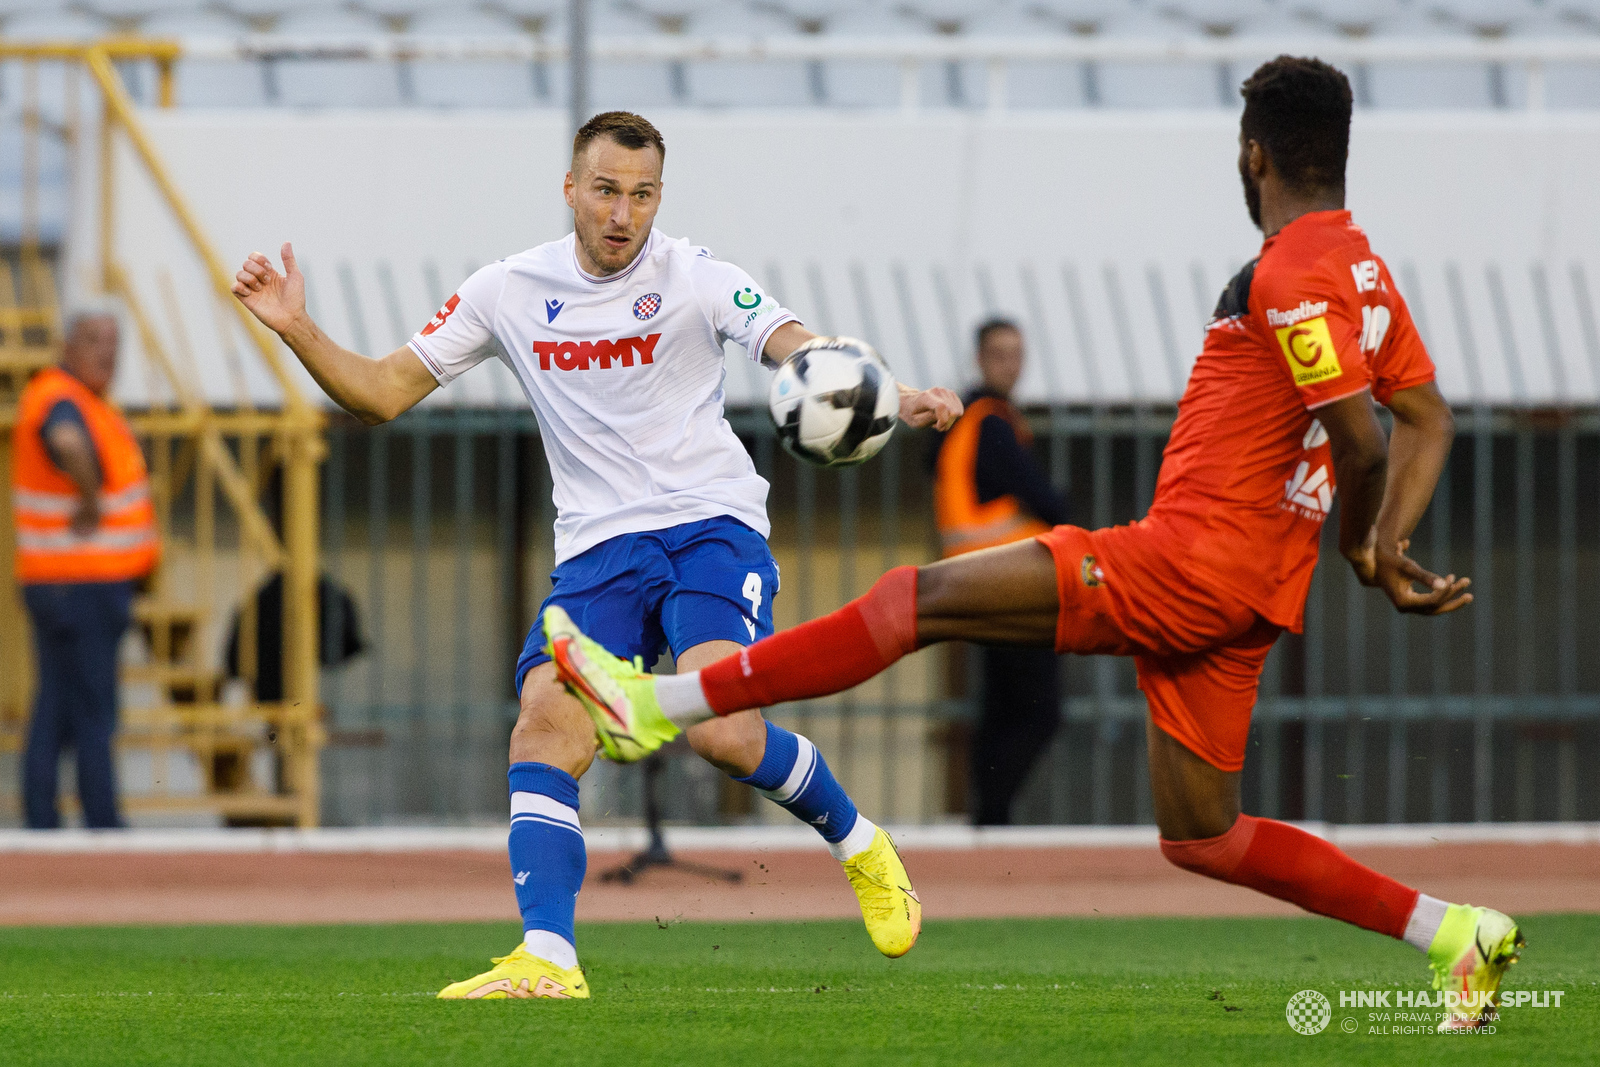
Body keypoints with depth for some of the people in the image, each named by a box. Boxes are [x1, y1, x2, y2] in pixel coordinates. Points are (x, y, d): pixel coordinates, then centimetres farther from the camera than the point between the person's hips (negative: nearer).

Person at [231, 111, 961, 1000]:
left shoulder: (693, 277, -2)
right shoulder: (509, 293, 6)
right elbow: (383, 392, 10)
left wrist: (894, 401, -34)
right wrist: (296, 332, -6)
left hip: (711, 526, -3)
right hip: (598, 549, 3)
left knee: (723, 733, -24)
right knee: (545, 727, -21)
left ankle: (859, 846, 4)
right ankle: (547, 960, -25)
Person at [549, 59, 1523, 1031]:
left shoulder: (1291, 276, -14)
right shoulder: (1362, 269, 16)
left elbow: (1363, 443, -21)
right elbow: (1429, 420, 19)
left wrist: (1361, 550, -4)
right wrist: (1385, 550, 9)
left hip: (1191, 560, -9)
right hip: (1252, 593, 9)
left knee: (920, 599, -8)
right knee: (1200, 838, 15)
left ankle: (663, 704, -9)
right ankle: (1455, 933, 10)